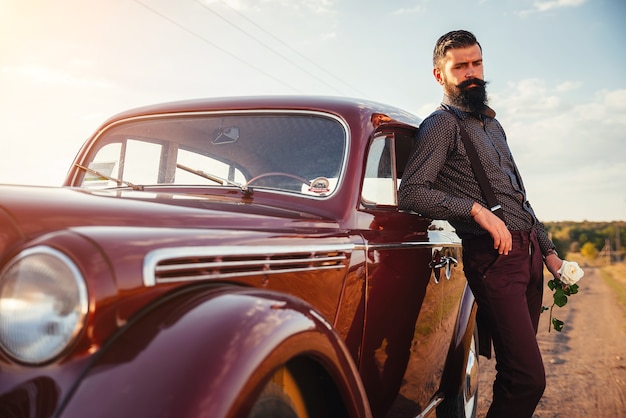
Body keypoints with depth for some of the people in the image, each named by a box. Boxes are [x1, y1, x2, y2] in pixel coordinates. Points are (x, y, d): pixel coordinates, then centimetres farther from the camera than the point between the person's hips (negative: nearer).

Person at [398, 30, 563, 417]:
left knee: (519, 371, 10)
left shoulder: (492, 124, 22)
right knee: (527, 378, -13)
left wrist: (549, 251, 21)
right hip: (494, 255, -8)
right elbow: (411, 193, -17)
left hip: (529, 250, 8)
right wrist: (476, 209, -23)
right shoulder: (442, 124, -3)